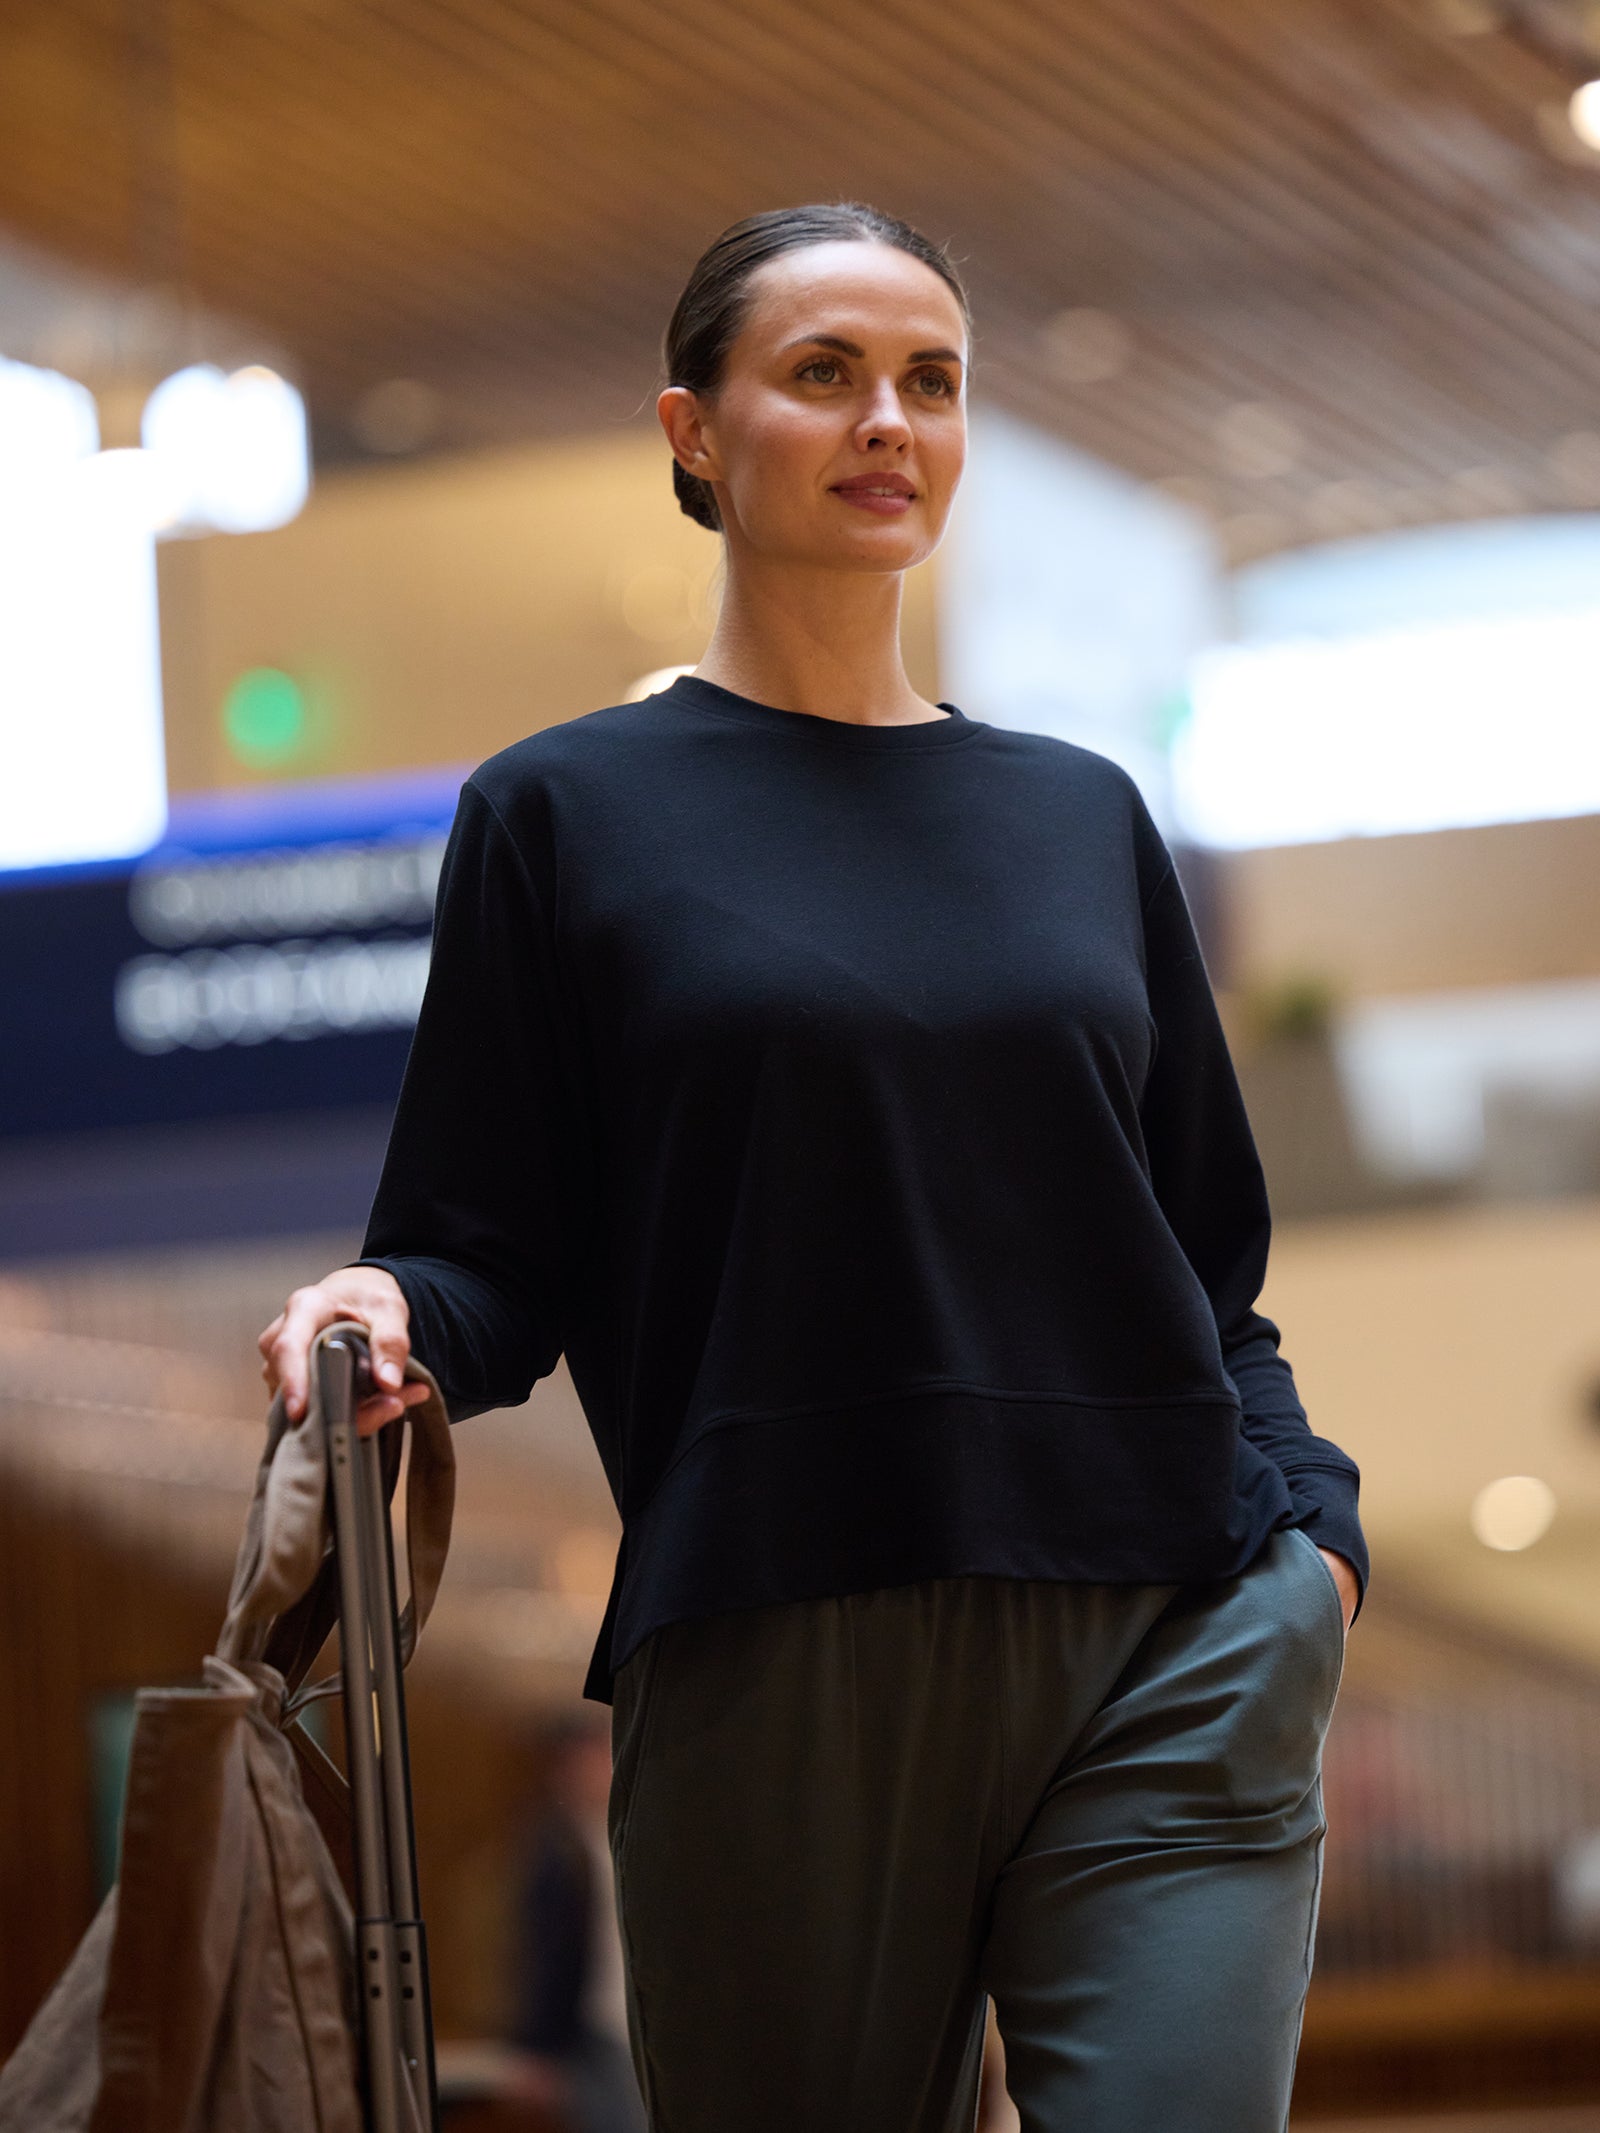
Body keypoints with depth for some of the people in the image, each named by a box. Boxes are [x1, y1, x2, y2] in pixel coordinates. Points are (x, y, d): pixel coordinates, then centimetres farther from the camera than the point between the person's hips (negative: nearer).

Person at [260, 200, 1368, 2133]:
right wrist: (387, 1314, -17)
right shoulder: (568, 812, 8)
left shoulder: (1081, 814, 17)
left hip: (1167, 1665, 2)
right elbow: (495, 1262, 5)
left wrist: (1306, 1524, 3)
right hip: (779, 1678, -2)